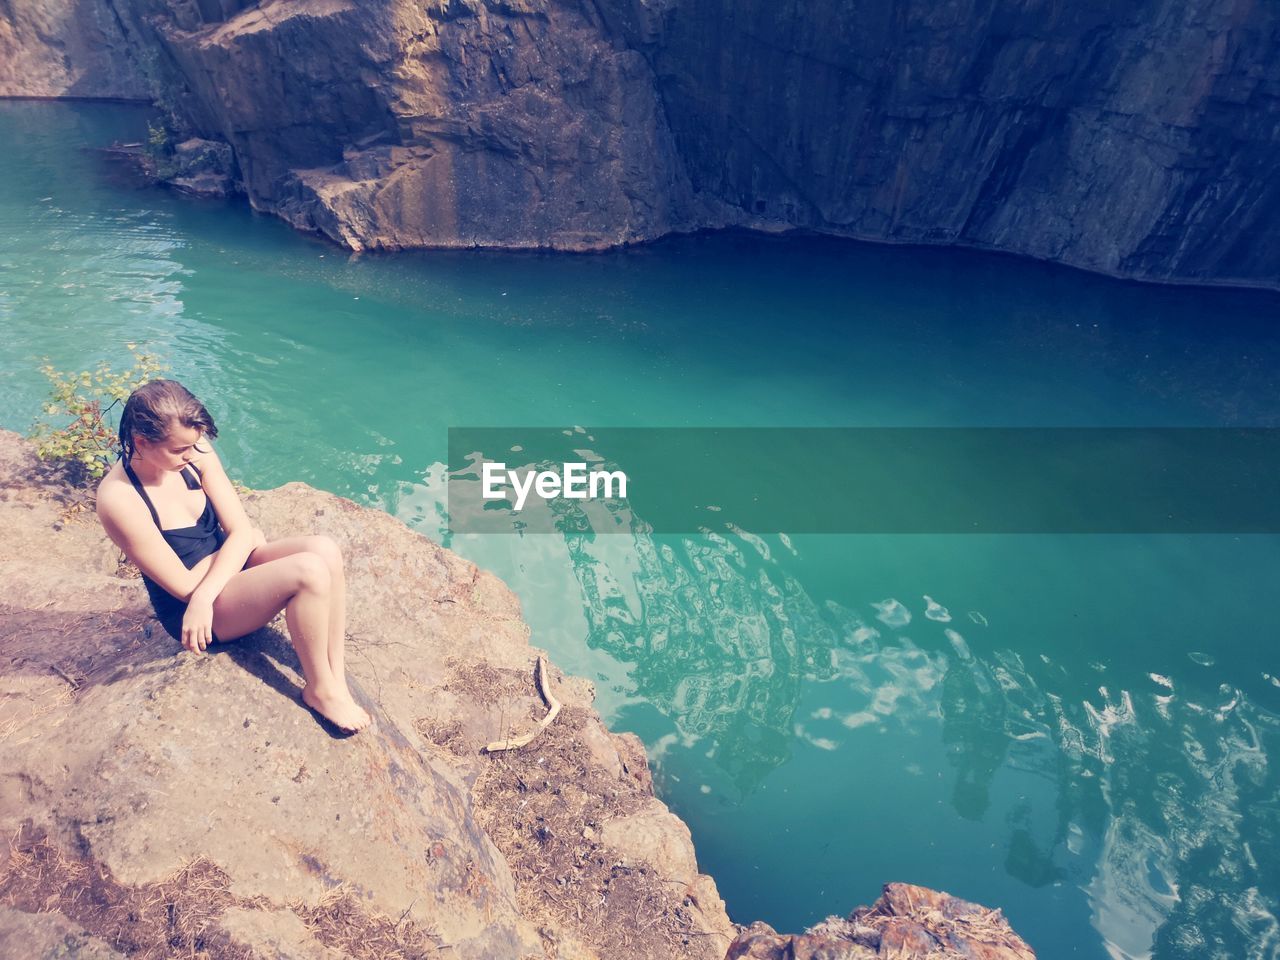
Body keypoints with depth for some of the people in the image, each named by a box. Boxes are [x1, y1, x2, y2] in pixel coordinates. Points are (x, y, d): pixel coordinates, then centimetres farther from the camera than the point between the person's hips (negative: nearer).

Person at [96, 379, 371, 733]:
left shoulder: (194, 453, -9)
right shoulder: (118, 498, -26)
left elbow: (241, 531, -10)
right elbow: (184, 586, -20)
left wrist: (204, 597, -24)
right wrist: (243, 539, -7)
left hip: (230, 564, 6)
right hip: (190, 605, -6)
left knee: (326, 550, -22)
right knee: (308, 571, -29)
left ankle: (336, 674, -14)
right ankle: (320, 690, -10)